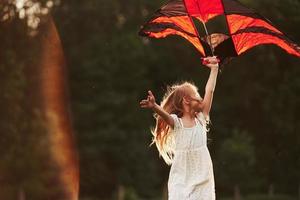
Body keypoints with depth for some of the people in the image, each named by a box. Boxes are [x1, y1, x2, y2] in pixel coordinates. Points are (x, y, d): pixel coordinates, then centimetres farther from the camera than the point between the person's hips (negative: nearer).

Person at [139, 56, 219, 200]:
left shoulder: (201, 119, 7)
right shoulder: (176, 122, -6)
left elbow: (209, 91, 5)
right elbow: (164, 114, -29)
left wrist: (214, 69, 7)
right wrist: (154, 107, -50)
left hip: (202, 177, 4)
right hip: (181, 178, -4)